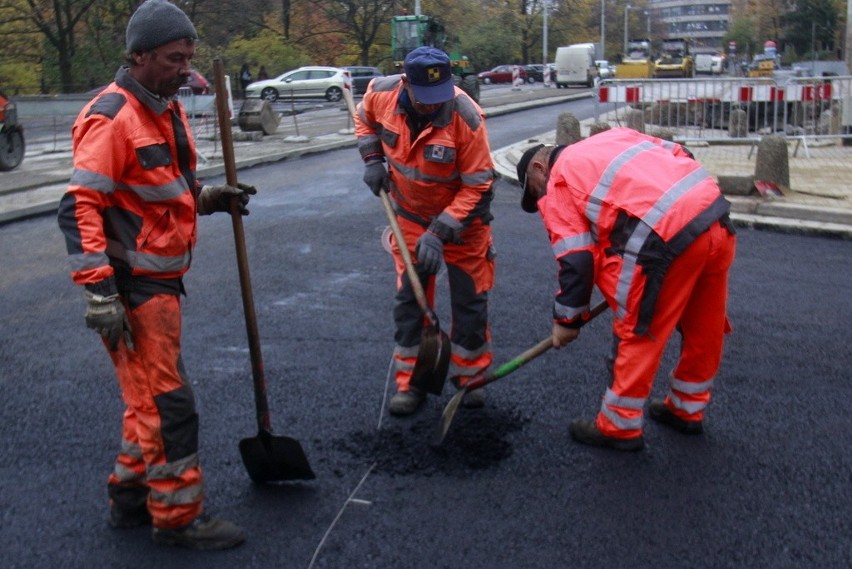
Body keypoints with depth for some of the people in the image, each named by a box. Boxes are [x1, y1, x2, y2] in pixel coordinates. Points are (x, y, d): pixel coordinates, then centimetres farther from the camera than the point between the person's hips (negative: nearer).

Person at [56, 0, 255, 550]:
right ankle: (178, 515, 10)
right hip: (133, 285, -9)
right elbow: (80, 207, -21)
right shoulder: (111, 118, -17)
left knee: (150, 396, 17)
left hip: (162, 280, 9)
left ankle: (132, 495, 31)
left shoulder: (168, 109, 13)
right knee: (169, 400, -3)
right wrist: (99, 292, -25)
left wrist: (210, 197, 6)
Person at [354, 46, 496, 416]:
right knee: (409, 297, 7)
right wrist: (373, 159, -8)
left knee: (470, 299, 7)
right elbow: (364, 120, 7)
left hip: (463, 218, -3)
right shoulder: (381, 93, -20)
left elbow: (477, 187, -24)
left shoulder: (466, 118, -30)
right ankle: (410, 382, 18)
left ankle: (469, 375, 26)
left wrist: (440, 233, -30)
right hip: (410, 215, 3)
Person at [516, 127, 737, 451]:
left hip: (668, 239, -8)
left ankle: (619, 426, 21)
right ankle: (686, 409, 40)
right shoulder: (614, 136, 28)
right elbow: (682, 157, 25)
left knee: (637, 333, 8)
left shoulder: (557, 185, 9)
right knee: (704, 329, 21)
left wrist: (567, 319, 12)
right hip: (718, 221, 8)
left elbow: (575, 259, 2)